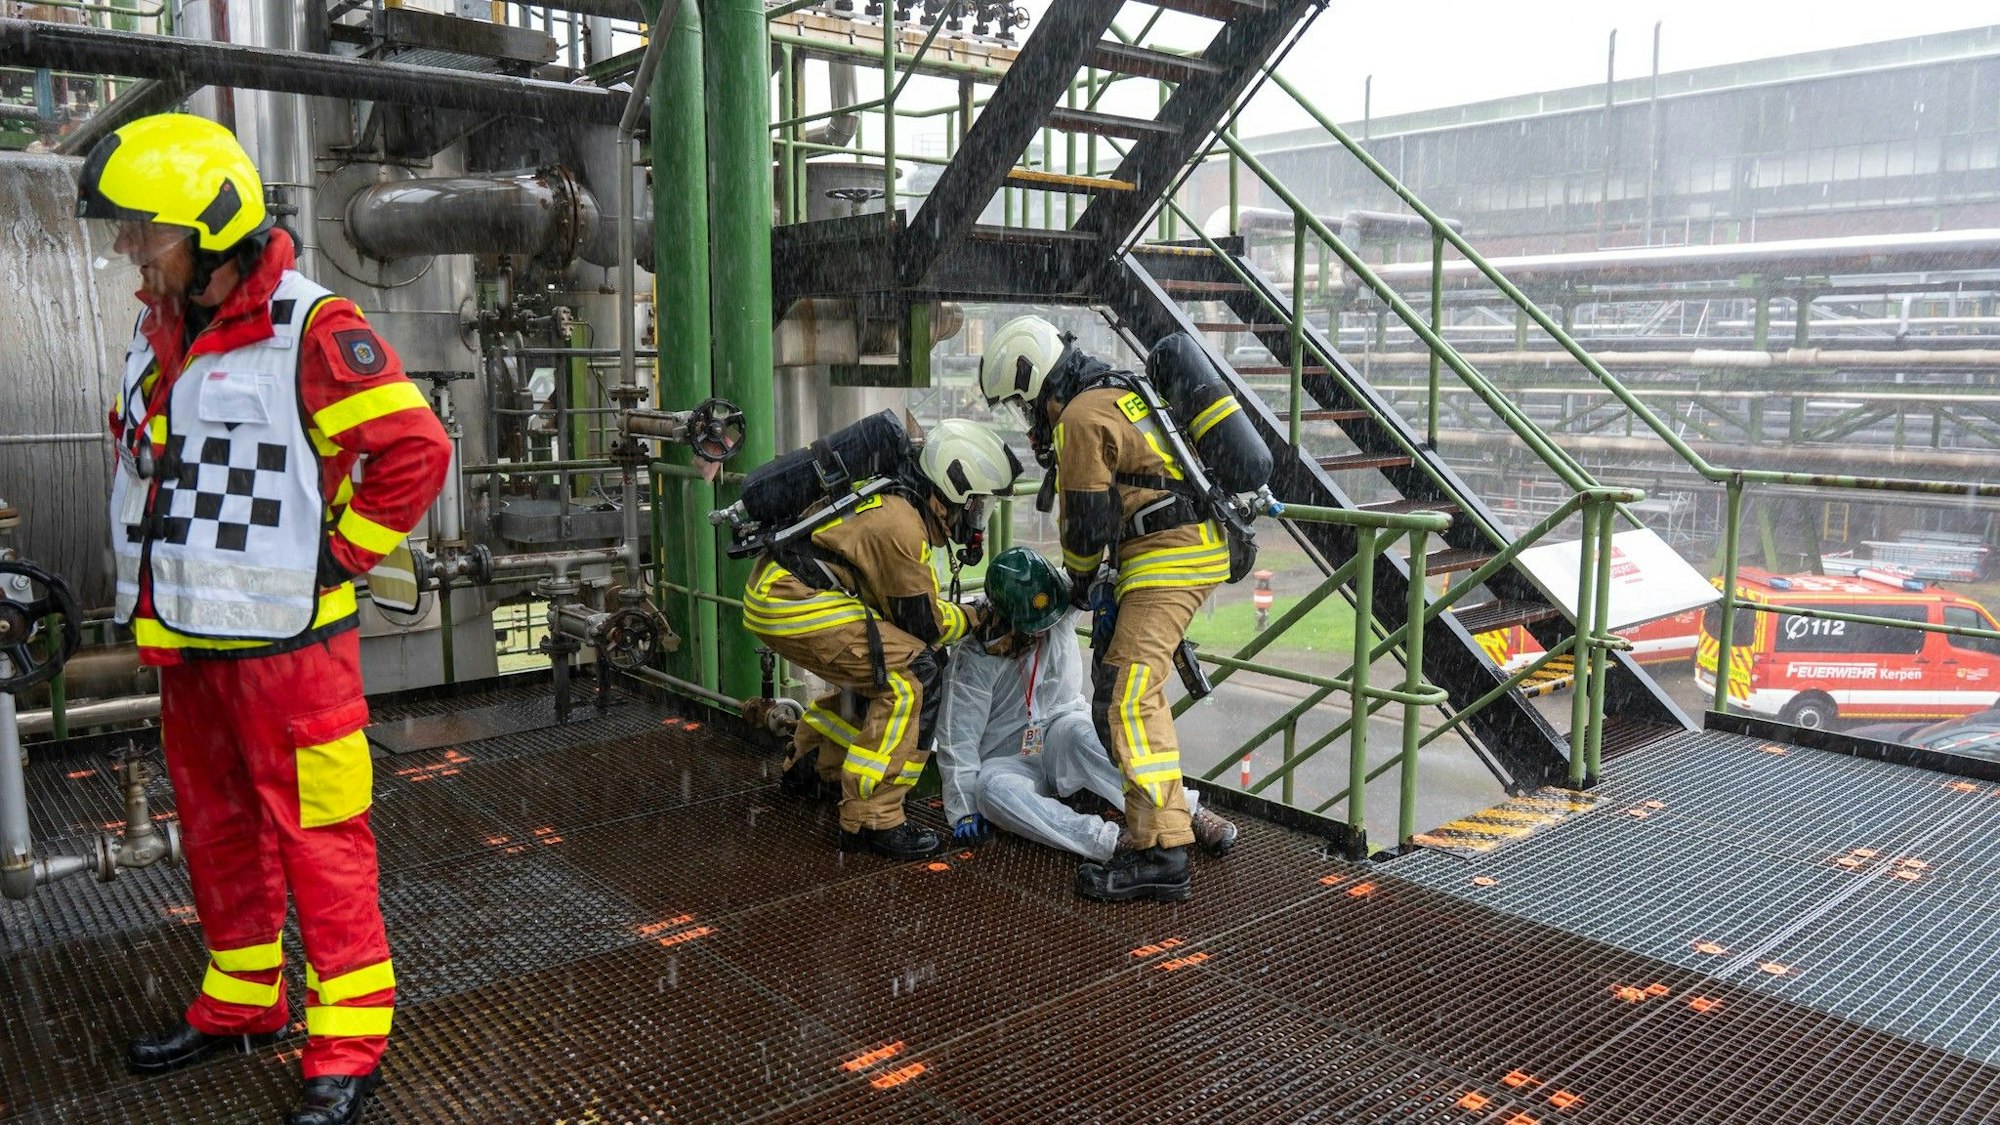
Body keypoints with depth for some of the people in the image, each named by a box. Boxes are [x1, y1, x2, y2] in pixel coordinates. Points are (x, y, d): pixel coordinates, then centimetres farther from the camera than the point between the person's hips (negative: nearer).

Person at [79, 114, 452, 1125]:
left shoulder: (310, 331, -13)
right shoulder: (159, 331, 12)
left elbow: (415, 450, -19)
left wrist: (338, 554, -13)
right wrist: (164, 570, 18)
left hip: (283, 638, -8)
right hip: (184, 636, 8)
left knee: (317, 833, -2)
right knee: (216, 826, 19)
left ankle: (347, 1040, 10)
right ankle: (239, 1000, 36)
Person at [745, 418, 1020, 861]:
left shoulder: (895, 497, 13)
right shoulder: (902, 524, -17)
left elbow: (909, 600, 22)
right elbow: (923, 622, -8)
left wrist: (960, 614, 13)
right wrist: (972, 618, 9)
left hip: (774, 588, 11)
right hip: (794, 604, -11)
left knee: (872, 669, 26)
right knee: (915, 676, -13)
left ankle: (810, 766, 40)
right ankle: (871, 819, -12)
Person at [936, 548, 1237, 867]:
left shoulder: (1061, 614, -7)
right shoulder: (973, 660, -14)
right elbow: (958, 736, -11)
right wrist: (963, 809, -14)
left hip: (1060, 737, 1)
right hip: (1008, 760, -1)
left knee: (1077, 732, -35)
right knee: (990, 788, -36)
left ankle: (1188, 812, -39)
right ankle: (1110, 842, -48)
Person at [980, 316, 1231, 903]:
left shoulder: (1080, 419, -12)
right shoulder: (1119, 392, 19)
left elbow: (1087, 524, -12)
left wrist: (1079, 583, 7)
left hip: (1169, 557, -11)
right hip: (1196, 543, 11)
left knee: (1127, 698, -16)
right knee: (1116, 667, 24)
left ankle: (1161, 852, -19)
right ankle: (1161, 793, 40)